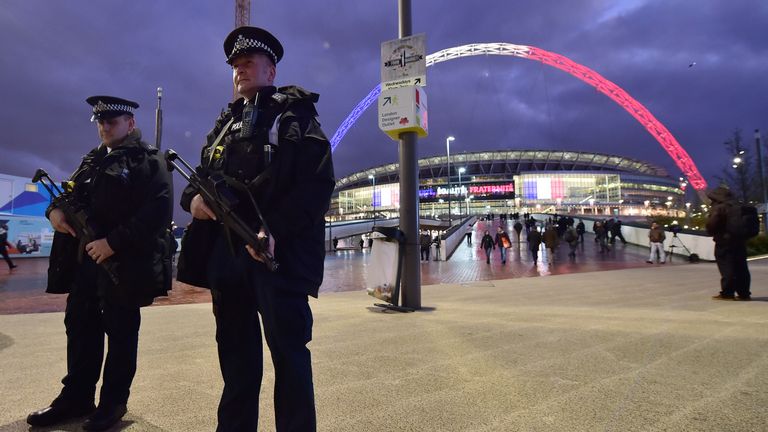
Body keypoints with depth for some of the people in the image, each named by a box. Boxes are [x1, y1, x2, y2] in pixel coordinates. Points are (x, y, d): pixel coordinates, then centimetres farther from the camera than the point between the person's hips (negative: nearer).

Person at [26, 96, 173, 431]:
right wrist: (55, 210, 1)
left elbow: (159, 210, -18)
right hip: (83, 260, 8)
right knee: (80, 328, 15)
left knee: (120, 332, 4)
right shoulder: (92, 161, 19)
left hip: (124, 263, -7)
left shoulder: (149, 162, -6)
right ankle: (76, 398, 30)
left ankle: (113, 402, 19)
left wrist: (114, 242, -22)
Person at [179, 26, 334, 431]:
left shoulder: (293, 113, 1)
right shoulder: (226, 122, 22)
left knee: (288, 351, 1)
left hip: (280, 253, -6)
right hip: (225, 253, 7)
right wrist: (193, 197, 0)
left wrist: (275, 231, -22)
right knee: (236, 354, 16)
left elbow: (318, 182, -12)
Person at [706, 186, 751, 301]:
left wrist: (712, 233, 3)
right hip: (741, 241, 8)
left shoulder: (718, 208, -12)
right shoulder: (739, 206, 13)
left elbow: (711, 225, -16)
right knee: (741, 268, 10)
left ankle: (727, 293, -3)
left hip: (724, 242, -7)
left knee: (726, 268, -4)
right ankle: (744, 293, 14)